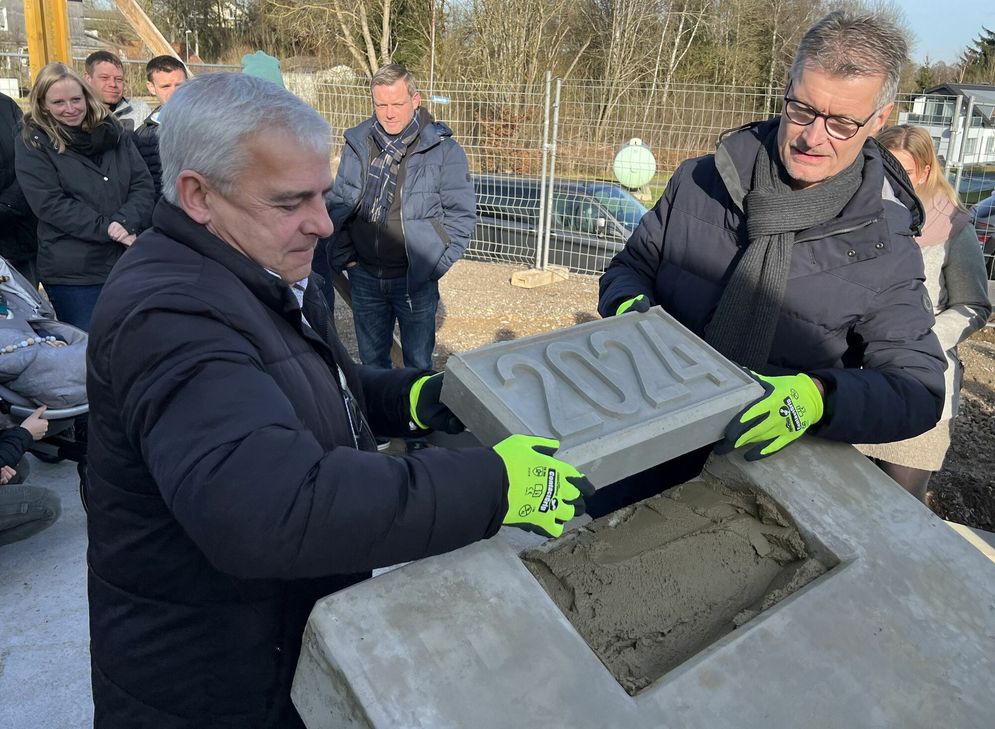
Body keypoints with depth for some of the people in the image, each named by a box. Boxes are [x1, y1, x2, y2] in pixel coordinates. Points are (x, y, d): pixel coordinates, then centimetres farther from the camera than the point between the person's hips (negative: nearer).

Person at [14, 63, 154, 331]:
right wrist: (108, 229, -19)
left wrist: (125, 223, -17)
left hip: (130, 260, 4)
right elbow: (50, 204, -11)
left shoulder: (112, 131, 8)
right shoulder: (32, 144, -1)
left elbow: (143, 183, 1)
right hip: (73, 273, -3)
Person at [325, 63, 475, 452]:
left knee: (418, 362, 9)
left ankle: (417, 432, 26)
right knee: (371, 360, 17)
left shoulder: (442, 149, -8)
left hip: (414, 280, -3)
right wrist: (343, 255, 2)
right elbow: (337, 204, 10)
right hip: (365, 277, 4)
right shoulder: (356, 144, 2)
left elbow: (462, 212, -5)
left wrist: (435, 263, -11)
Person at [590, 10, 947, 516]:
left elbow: (918, 389, -6)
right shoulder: (700, 182, 2)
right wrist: (629, 301, -13)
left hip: (766, 457, 0)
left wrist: (817, 399, -27)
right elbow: (632, 266, 13)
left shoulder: (884, 247, -5)